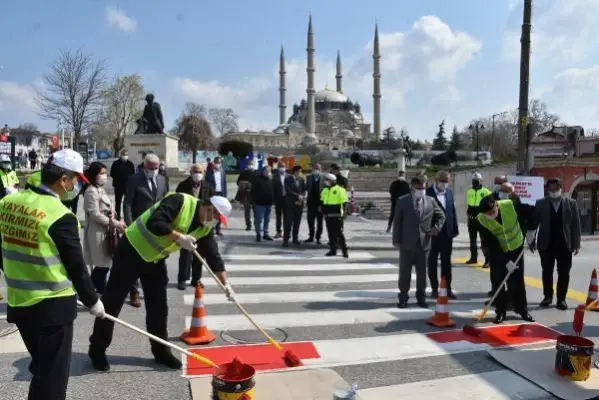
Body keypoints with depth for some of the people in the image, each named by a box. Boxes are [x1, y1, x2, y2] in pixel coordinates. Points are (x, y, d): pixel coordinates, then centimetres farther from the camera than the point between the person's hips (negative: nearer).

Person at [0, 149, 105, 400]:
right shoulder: (61, 217, -21)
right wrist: (92, 301, 2)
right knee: (52, 376, 7)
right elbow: (75, 266, -13)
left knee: (40, 368, 25)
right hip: (52, 306, -7)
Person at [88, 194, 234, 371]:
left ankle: (161, 351, 22)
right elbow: (154, 223, -34)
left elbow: (213, 256, 0)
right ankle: (97, 350, 19)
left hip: (155, 260, 7)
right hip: (132, 250, -7)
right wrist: (180, 238, -31)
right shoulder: (180, 201, -25)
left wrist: (226, 283, -5)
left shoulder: (205, 229, -3)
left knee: (158, 306, 9)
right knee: (112, 301, 3)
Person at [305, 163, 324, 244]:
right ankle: (311, 236, 21)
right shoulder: (309, 177, 6)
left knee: (319, 221, 6)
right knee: (310, 220, 9)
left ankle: (318, 237, 15)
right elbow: (306, 188, 9)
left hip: (320, 202, -3)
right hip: (311, 202, 4)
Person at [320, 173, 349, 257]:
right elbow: (322, 200, 26)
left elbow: (344, 201, -10)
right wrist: (321, 207, 13)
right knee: (331, 234, 11)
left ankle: (344, 250, 3)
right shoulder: (325, 190, 14)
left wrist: (343, 211, -16)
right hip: (328, 215, 7)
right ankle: (333, 250, 19)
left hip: (337, 215, -7)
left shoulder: (339, 190, -7)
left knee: (339, 233, -5)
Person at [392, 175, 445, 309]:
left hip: (423, 243, 2)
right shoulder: (402, 201, -2)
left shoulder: (431, 201, 4)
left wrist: (436, 229, 1)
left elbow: (441, 216, 17)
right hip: (407, 243, -2)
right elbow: (397, 222, -2)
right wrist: (397, 240, -6)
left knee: (422, 272, 9)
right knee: (404, 272, 6)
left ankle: (421, 297, 22)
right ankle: (403, 297, 17)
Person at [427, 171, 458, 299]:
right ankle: (434, 288, 15)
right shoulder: (428, 193, -11)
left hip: (447, 232, 5)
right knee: (432, 262, 7)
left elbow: (453, 211, 10)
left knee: (446, 262, 10)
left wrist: (455, 228, 7)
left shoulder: (449, 192, 7)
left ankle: (447, 288, 17)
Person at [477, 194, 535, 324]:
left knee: (518, 281, 8)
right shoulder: (481, 220, -27)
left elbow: (529, 215, -5)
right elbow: (490, 244, -24)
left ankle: (522, 310, 21)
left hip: (516, 248, 1)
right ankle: (500, 312, 13)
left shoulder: (512, 205, -26)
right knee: (498, 282, 1)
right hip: (497, 253, -1)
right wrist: (506, 261, -25)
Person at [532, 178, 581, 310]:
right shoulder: (540, 203, 1)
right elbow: (534, 222, 3)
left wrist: (576, 243, -2)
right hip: (546, 244, 0)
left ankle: (561, 299, 14)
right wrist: (532, 240, -2)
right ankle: (548, 296, 21)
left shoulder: (571, 203, 2)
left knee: (564, 273, 4)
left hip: (565, 244, 0)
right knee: (547, 272, 9)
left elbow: (576, 224, 2)